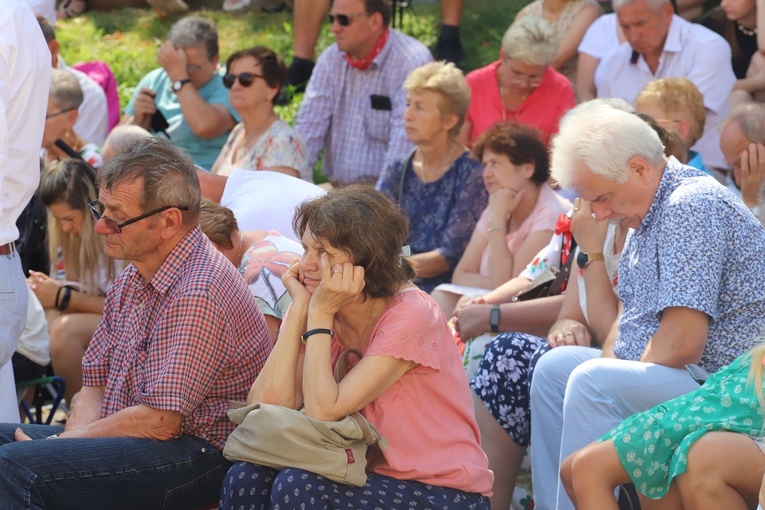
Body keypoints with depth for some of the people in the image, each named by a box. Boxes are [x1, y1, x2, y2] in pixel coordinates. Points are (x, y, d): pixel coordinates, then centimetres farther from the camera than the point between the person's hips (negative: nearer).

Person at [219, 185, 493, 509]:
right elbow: (267, 406, -14)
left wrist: (320, 312, -19)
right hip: (375, 478, 6)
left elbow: (322, 412, -24)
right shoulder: (328, 318, 1)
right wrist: (299, 307, -12)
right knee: (246, 479, -16)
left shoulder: (410, 315, -18)